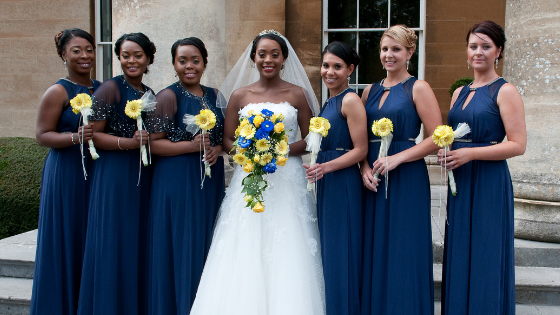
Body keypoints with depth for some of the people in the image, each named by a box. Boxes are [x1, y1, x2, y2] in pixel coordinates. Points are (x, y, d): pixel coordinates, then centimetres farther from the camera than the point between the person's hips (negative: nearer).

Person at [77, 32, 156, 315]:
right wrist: (128, 143, -22)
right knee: (114, 244, -4)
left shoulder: (150, 94, 15)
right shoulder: (111, 88, -6)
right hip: (114, 175, -6)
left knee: (139, 245, 9)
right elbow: (93, 135, -13)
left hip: (143, 176, 7)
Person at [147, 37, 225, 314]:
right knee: (179, 247, -1)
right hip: (176, 181, -5)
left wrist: (218, 149, -4)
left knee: (206, 246, 10)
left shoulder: (213, 95, 11)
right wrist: (191, 146, -21)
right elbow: (153, 143, -11)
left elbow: (223, 136, 18)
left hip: (210, 181, 6)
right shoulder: (168, 96, -6)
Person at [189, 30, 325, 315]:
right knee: (244, 256, -3)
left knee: (286, 259, -3)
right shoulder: (240, 95, 7)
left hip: (287, 182, -1)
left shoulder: (297, 94, 5)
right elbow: (227, 140, 8)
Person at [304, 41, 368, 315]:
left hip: (344, 185, -9)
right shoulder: (328, 102, 14)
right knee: (327, 250, 16)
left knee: (342, 252, -1)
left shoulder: (350, 101, -12)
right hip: (326, 184, 9)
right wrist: (317, 169, 9)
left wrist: (325, 167, -23)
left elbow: (360, 150, -16)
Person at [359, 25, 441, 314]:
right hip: (373, 181, 5)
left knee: (404, 253, 0)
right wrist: (364, 167, -4)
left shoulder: (418, 89, -3)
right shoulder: (370, 91, 13)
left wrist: (397, 158, -17)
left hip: (407, 180, -5)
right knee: (374, 252, 9)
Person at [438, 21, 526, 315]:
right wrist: (444, 152, 0)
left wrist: (469, 153, -19)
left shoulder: (505, 91, -7)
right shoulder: (459, 92, 14)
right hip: (460, 181, 7)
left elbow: (518, 145, -13)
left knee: (485, 257, 0)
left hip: (489, 182, -6)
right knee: (458, 255, 11)